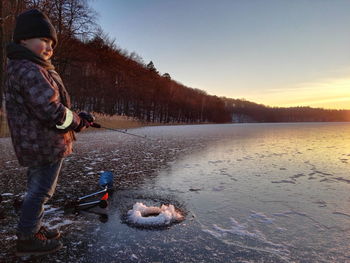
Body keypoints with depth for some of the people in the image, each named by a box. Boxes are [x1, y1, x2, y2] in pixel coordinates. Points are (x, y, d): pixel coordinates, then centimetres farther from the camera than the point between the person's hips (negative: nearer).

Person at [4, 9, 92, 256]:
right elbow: (50, 110, -27)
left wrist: (75, 118, 10)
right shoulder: (30, 70, -19)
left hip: (36, 145, 11)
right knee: (40, 191, 4)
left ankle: (34, 228, 38)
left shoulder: (21, 69, 17)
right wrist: (77, 122, -11)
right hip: (46, 146, -11)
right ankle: (27, 239, 19)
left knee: (37, 190, 22)